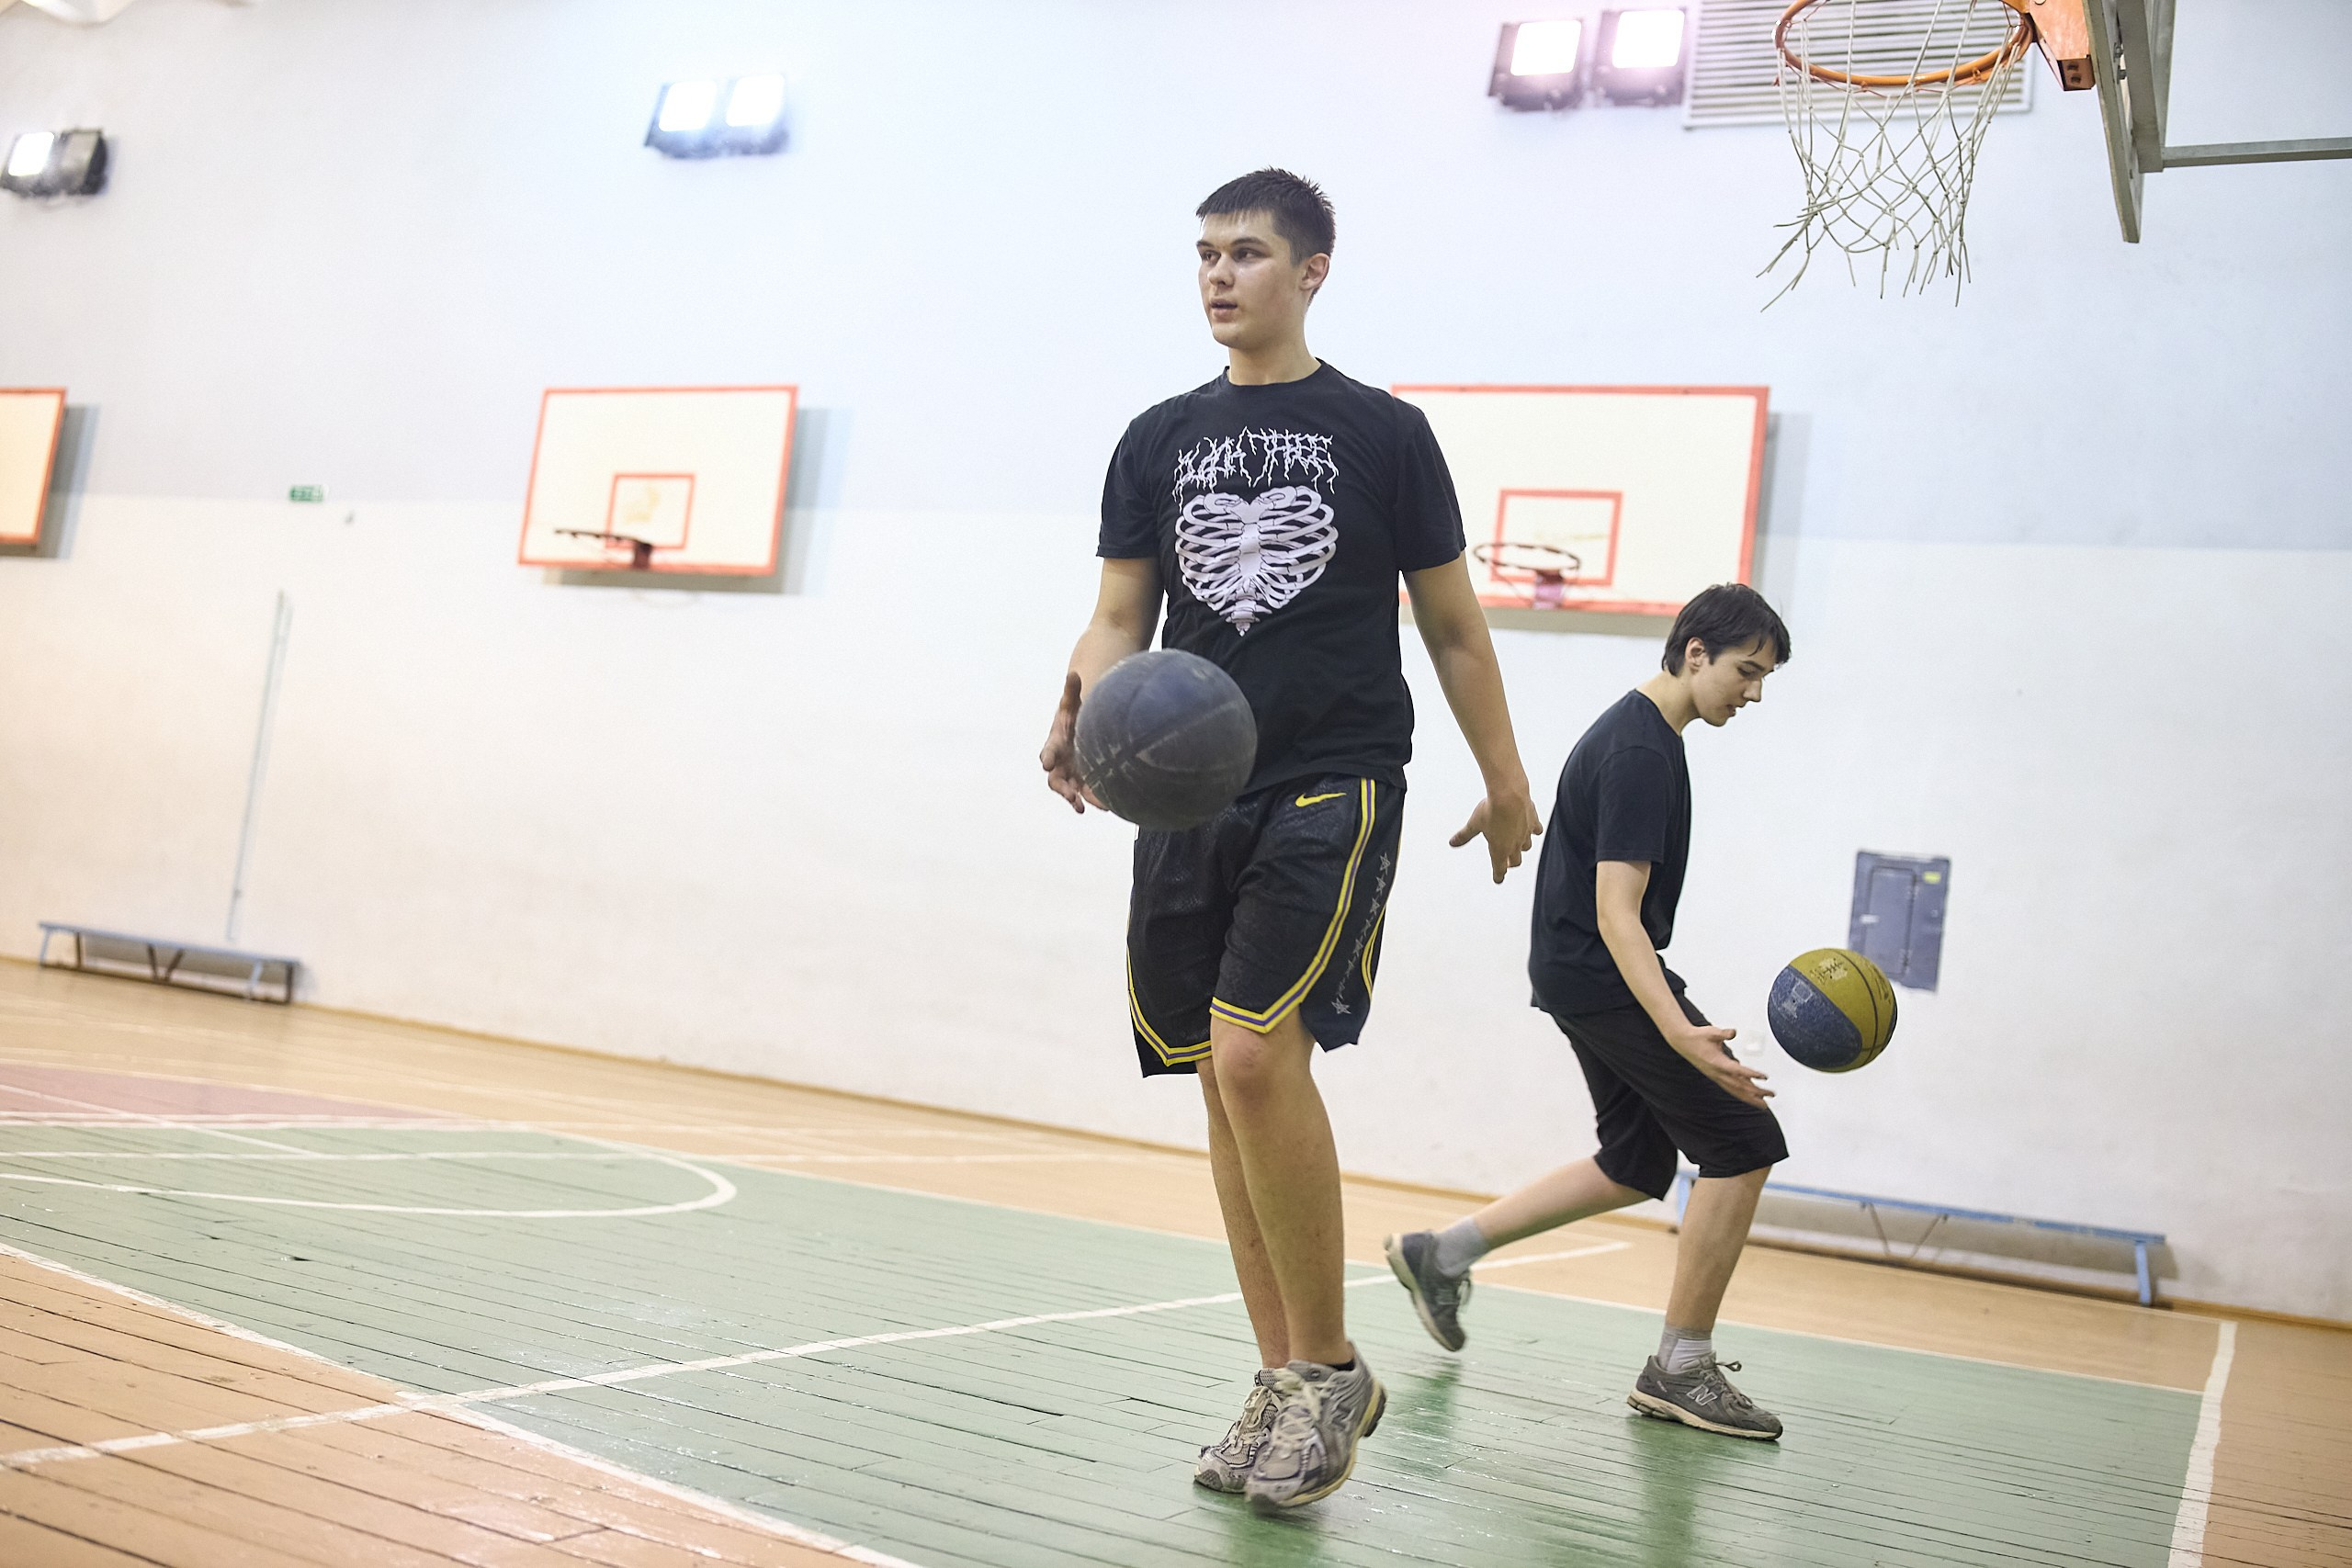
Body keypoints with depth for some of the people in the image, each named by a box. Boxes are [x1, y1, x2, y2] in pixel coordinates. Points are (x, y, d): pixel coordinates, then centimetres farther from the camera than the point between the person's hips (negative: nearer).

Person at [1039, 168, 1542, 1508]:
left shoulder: (1384, 432, 6)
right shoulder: (1160, 440, 14)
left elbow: (1452, 624, 9)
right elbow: (1121, 619, 11)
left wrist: (1505, 780, 10)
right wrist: (1084, 708, -10)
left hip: (1334, 785, -4)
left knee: (1257, 1053, -19)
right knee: (1229, 1081, 5)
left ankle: (1330, 1369, -2)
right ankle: (1287, 1386, 17)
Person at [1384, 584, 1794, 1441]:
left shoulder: (1637, 730, 12)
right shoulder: (1640, 753, -20)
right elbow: (1616, 915, -27)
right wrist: (1681, 1035, -38)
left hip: (1580, 975, 11)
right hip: (1602, 978, -11)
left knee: (1636, 1164, 17)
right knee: (1744, 1142, -7)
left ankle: (1439, 1253, 22)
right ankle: (1680, 1368, 1)